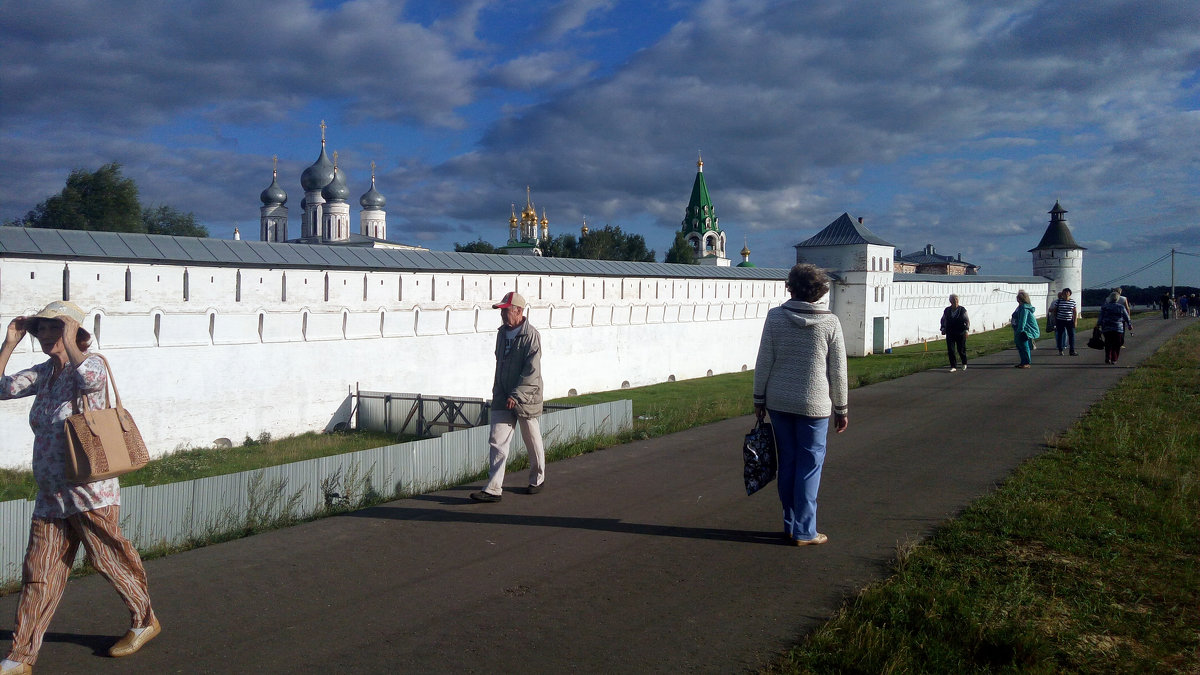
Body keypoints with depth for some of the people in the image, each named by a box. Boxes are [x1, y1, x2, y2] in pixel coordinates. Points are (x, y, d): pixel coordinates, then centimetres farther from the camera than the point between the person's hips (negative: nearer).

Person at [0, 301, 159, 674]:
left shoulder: (92, 365, -9)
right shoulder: (43, 373, 12)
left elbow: (89, 377, -33)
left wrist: (69, 340, -19)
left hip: (90, 493, -6)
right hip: (50, 497, 7)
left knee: (111, 561, 7)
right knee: (39, 575, 7)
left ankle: (145, 621, 27)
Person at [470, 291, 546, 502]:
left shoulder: (531, 336, -14)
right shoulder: (502, 333, 10)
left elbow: (532, 372, -19)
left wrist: (516, 396, -24)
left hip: (526, 399, -6)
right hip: (502, 399, 6)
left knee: (532, 441, 10)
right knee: (497, 441, -3)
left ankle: (537, 480, 29)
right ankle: (494, 489, -4)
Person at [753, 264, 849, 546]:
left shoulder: (775, 317, -4)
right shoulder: (830, 322, -6)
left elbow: (764, 362, -3)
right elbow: (838, 370, -3)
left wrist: (759, 399, 8)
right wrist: (841, 408, 7)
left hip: (778, 402, 2)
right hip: (814, 405, -2)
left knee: (787, 462, 13)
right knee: (810, 465, 5)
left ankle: (790, 525, 20)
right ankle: (804, 532, 8)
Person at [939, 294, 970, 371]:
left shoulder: (962, 310, -1)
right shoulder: (947, 310, 6)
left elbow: (967, 321, 1)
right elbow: (943, 320, 19)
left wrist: (966, 330, -10)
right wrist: (943, 328, 6)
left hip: (961, 333, -2)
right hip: (950, 334, 2)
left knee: (961, 350, 4)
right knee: (950, 350, -5)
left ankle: (964, 364, 30)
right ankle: (953, 366, 3)